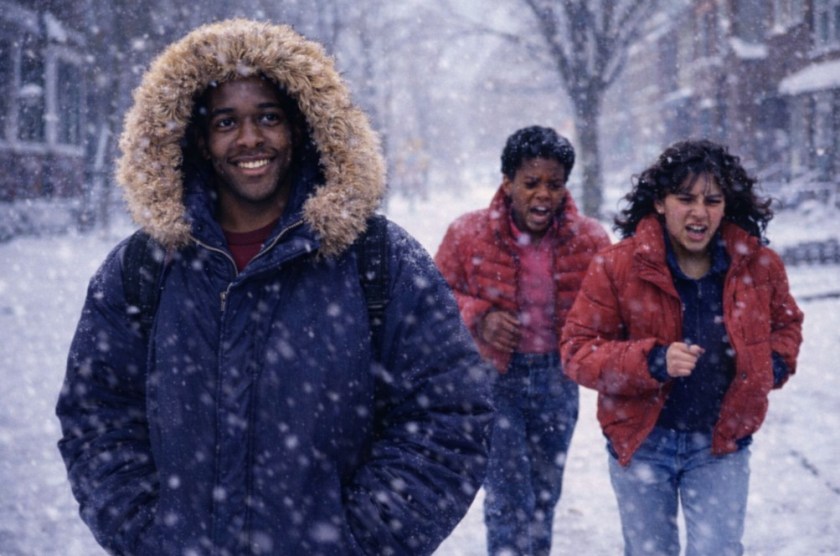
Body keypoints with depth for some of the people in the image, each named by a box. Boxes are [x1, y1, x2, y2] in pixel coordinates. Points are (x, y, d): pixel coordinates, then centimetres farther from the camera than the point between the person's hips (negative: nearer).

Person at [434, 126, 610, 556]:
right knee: (508, 500, -6)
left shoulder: (590, 240, -9)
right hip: (494, 376, -3)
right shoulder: (468, 234, -13)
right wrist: (478, 318, -21)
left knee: (545, 497, 20)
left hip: (556, 379, 3)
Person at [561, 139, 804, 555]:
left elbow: (785, 322, 16)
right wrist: (651, 362, -26)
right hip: (641, 443, -1)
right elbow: (576, 350, -13)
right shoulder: (617, 266, -13)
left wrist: (775, 363, -5)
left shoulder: (758, 264, -4)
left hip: (722, 444, 1)